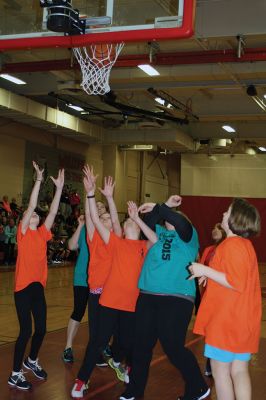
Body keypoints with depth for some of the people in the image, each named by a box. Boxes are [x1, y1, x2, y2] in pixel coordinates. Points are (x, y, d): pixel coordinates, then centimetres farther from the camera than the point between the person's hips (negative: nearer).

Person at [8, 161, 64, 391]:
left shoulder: (42, 233, 10)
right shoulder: (23, 232, -3)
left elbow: (53, 211, 4)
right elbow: (31, 205, -12)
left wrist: (59, 187, -1)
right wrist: (39, 179, -15)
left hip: (38, 285, 6)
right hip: (23, 286, -6)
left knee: (41, 328, 12)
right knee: (26, 330, -5)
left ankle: (32, 361, 37)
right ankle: (15, 374, 8)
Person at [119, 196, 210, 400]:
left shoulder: (187, 235, 2)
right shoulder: (159, 233, 18)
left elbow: (182, 222, -17)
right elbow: (148, 223, 4)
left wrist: (157, 207, -15)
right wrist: (165, 206, -1)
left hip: (176, 299, -6)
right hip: (147, 296, 6)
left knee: (173, 347, -5)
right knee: (142, 344, 9)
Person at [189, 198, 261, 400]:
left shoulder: (232, 244, -17)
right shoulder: (246, 244, 13)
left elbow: (236, 283, -24)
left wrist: (205, 270, -17)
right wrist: (210, 274, 14)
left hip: (226, 321, -9)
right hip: (243, 321, 9)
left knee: (220, 369, 3)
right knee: (239, 371, 10)